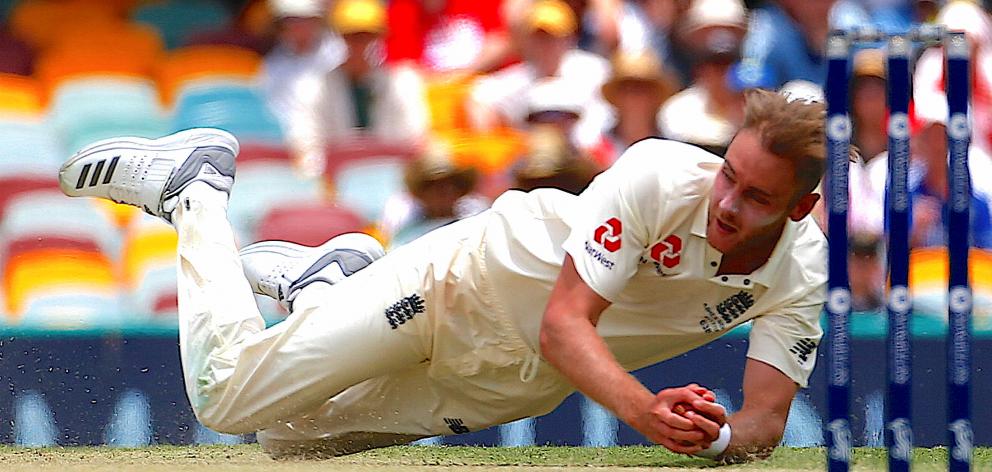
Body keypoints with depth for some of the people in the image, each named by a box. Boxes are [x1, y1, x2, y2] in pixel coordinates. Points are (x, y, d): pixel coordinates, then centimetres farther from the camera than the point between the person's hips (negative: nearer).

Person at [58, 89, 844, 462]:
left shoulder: (801, 273, -19)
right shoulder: (660, 176, -31)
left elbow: (767, 420, -19)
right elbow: (564, 323, -34)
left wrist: (719, 435, -43)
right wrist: (643, 410, -51)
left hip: (525, 385, 4)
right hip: (470, 281, -4)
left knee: (294, 438, 11)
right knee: (229, 394, -5)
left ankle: (319, 282, 36)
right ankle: (200, 186, 18)